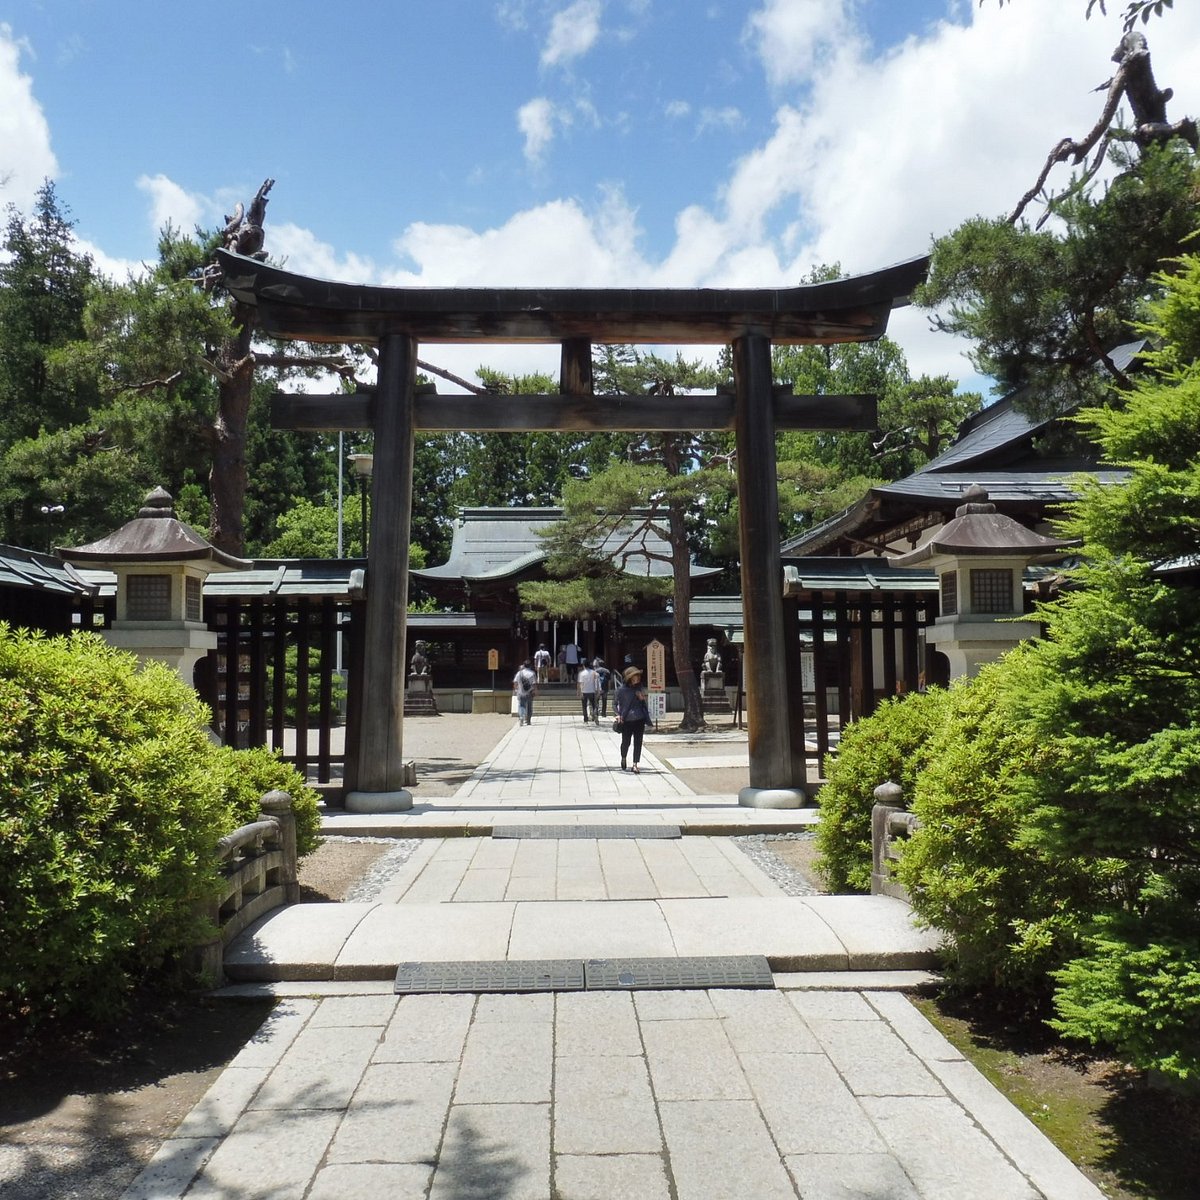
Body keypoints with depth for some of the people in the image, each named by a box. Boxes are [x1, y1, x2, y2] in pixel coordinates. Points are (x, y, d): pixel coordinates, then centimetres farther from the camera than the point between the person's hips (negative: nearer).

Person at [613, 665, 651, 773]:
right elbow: (615, 703, 2)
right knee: (626, 742, 8)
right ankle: (623, 758, 37)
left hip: (639, 720, 3)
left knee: (638, 742, 0)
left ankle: (635, 765, 5)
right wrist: (618, 714, -12)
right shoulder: (622, 689, -7)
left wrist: (642, 698, -2)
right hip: (626, 720, -3)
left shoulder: (640, 688, 7)